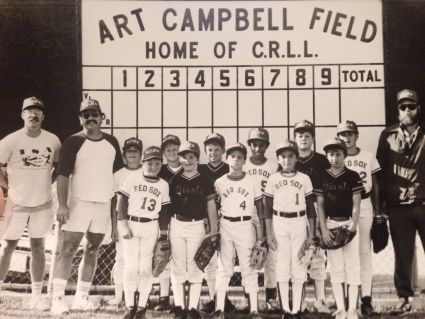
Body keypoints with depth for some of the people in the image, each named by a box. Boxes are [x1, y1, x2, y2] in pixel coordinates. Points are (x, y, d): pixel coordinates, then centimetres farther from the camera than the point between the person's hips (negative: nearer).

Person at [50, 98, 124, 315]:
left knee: (92, 250, 7)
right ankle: (57, 298, -8)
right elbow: (63, 175, -10)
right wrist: (62, 204, -19)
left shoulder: (111, 142, 10)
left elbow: (119, 172, 18)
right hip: (78, 203, -5)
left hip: (104, 205, 5)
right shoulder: (73, 142, -4)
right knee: (68, 248, -9)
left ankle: (81, 297, 15)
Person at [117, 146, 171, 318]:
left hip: (150, 227, 2)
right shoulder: (132, 178, -1)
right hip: (131, 224, -1)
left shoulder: (163, 185, 5)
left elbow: (164, 212, 8)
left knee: (146, 267, 3)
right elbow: (122, 202, -3)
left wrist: (164, 234, 6)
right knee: (130, 266, -1)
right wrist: (123, 225, -10)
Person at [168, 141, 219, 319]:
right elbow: (168, 205, 10)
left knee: (195, 268, 2)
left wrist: (213, 230, -1)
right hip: (176, 225, 2)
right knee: (178, 267, 5)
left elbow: (211, 206, 4)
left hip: (197, 226, -2)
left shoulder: (205, 181, 1)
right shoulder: (174, 181, 6)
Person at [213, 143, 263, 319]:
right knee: (224, 267, 7)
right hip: (225, 226, 1)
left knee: (248, 267, 1)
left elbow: (260, 206, 3)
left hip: (245, 226, -1)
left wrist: (262, 230, 0)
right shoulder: (219, 182, 3)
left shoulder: (252, 181, 0)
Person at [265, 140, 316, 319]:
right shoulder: (273, 179, 3)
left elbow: (311, 208, 5)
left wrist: (311, 234, 1)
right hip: (279, 225, 0)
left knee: (298, 267, 0)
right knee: (282, 267, 3)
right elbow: (267, 208, 4)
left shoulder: (304, 179, 2)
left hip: (299, 224, 0)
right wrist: (269, 233, -2)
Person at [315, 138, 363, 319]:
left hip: (349, 224, -1)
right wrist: (324, 229, -4)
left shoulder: (352, 176, 0)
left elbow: (356, 204, -2)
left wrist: (353, 226, -13)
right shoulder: (322, 178, 3)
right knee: (335, 267, 4)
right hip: (330, 224, 1)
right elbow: (320, 205, 3)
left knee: (352, 266, 0)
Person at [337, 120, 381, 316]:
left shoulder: (368, 157, 8)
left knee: (364, 250, 2)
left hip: (364, 206, 1)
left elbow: (375, 186, 11)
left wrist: (378, 211, 7)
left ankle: (366, 297, 5)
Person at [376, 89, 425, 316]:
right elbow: (382, 170, 7)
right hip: (398, 206, 1)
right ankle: (405, 298, 19)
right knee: (402, 256, 8)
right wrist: (382, 202, 5)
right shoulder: (388, 135, 7)